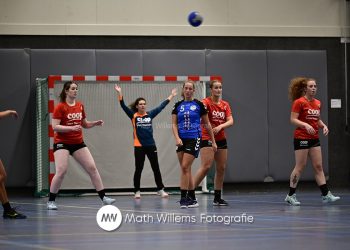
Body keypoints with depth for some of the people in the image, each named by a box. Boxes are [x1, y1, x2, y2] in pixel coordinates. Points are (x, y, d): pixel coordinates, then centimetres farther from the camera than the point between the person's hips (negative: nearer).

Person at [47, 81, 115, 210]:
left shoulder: (80, 106, 8)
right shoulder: (60, 107, -10)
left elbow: (85, 124, 19)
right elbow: (55, 127, -16)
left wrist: (95, 123, 0)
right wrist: (71, 128, -27)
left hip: (78, 143, 6)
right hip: (62, 143, -6)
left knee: (92, 168, 0)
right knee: (61, 171, -15)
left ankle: (103, 197, 5)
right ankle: (51, 201, -1)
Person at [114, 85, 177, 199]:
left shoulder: (150, 114, 8)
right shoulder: (133, 115, 0)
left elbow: (161, 106, 15)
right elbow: (123, 106, -9)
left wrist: (171, 96, 18)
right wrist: (120, 94, -22)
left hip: (151, 145, 3)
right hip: (139, 147, -3)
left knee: (156, 168, 5)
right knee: (138, 169, 2)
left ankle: (160, 190, 13)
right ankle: (137, 191, 10)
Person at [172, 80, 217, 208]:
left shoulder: (199, 105, 0)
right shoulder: (178, 105, 9)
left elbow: (207, 123, 5)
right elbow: (174, 124, 6)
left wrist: (213, 141, 5)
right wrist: (177, 138, -11)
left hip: (194, 139, -4)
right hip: (182, 140, 4)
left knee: (185, 167, -14)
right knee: (186, 169, 6)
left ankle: (184, 198, -11)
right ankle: (192, 199, 13)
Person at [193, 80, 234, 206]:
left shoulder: (225, 105, 8)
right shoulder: (206, 102, -8)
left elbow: (230, 121, -2)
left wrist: (220, 126, -20)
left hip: (221, 139, 7)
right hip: (207, 138, -7)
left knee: (221, 168, 6)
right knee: (206, 166, -17)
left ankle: (217, 198, 13)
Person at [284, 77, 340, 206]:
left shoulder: (317, 103, 12)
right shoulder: (299, 102, -10)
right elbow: (293, 119, -14)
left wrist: (323, 126, 2)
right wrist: (306, 125, -28)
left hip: (314, 139, 7)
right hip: (301, 138, -7)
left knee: (318, 166, 5)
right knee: (300, 166, -4)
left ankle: (326, 195, 3)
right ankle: (290, 195, 5)